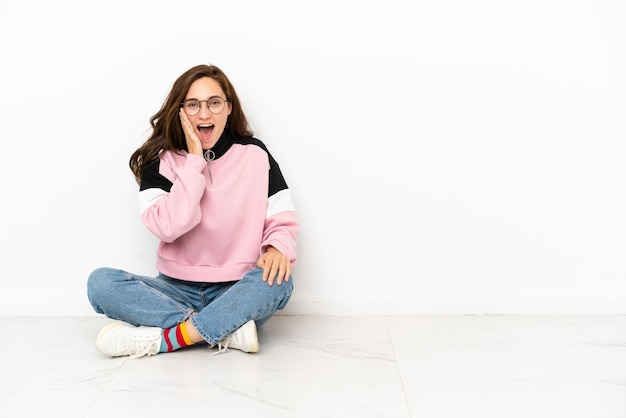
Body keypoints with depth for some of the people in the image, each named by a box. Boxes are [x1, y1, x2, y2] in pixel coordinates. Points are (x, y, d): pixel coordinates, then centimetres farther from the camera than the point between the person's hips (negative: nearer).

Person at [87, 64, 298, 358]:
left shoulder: (254, 154, 0)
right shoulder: (160, 160, -2)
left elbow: (283, 220, -1)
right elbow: (166, 227, -18)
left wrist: (277, 247, -23)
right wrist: (194, 160, -18)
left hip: (236, 292, -1)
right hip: (177, 290, 1)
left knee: (278, 279, -32)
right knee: (101, 282, -22)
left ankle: (163, 339, -27)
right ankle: (227, 330, -27)